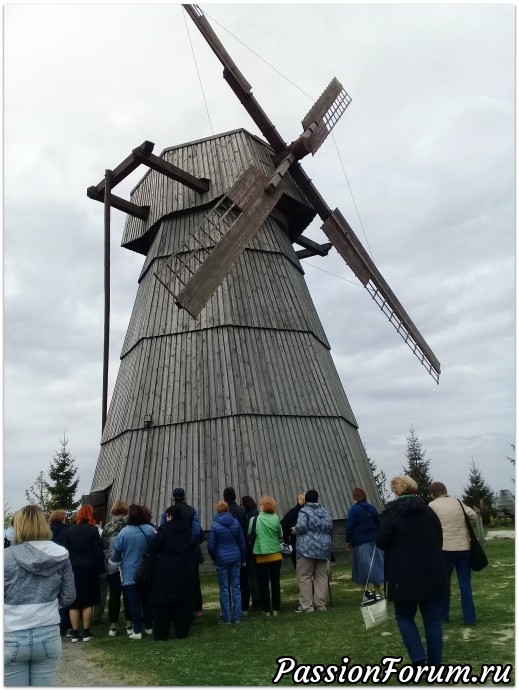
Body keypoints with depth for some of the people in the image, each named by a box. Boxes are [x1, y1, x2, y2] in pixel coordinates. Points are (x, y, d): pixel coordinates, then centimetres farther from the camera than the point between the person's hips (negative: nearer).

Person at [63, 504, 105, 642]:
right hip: (89, 569, -2)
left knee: (74, 602, 9)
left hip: (72, 569, 2)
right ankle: (86, 632, 9)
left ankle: (75, 633, 11)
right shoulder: (93, 530, -8)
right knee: (88, 601, 7)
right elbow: (98, 552, -8)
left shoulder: (69, 530, 1)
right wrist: (101, 568, 0)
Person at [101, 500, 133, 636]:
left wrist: (103, 564, 12)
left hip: (112, 566, 1)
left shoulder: (108, 527, -3)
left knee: (114, 596, 7)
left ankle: (113, 626, 12)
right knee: (128, 595, 8)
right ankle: (129, 625, 13)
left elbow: (103, 547, 2)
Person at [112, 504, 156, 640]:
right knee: (146, 599, 16)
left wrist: (119, 560, 15)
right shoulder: (150, 530, -11)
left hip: (129, 573, -3)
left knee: (133, 602, 5)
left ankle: (137, 631, 7)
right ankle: (149, 627, 25)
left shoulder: (124, 532, -17)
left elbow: (115, 555, -6)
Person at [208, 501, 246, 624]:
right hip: (235, 558, 3)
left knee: (224, 588, 6)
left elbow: (211, 545, -9)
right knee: (236, 587, 10)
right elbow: (242, 542, 4)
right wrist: (243, 559, 13)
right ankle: (237, 616, 15)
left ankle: (226, 617, 12)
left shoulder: (215, 525, -11)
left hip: (221, 560, -3)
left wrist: (214, 558, 9)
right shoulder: (235, 522, -1)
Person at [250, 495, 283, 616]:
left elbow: (249, 535, -1)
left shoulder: (254, 519, -9)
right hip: (275, 554, 1)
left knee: (264, 583, 8)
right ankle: (276, 609, 16)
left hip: (261, 555, -1)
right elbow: (281, 535, 5)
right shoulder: (276, 518, -5)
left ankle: (266, 609, 13)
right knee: (275, 582, 10)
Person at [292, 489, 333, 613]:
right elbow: (331, 530, 14)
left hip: (307, 548, -6)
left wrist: (295, 530, 2)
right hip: (324, 548, 6)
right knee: (321, 576, 10)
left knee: (304, 576, 0)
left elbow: (301, 527, -18)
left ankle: (306, 606, -2)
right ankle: (321, 604, 11)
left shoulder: (304, 511, -5)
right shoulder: (325, 512, 12)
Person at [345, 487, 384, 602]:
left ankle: (366, 593, 0)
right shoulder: (372, 508, 5)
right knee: (375, 566, 10)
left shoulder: (353, 510, -11)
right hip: (374, 541, 5)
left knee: (363, 567, 4)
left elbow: (349, 527, -12)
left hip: (360, 542, -5)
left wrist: (348, 541, 0)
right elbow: (379, 524, 10)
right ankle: (377, 593, 14)